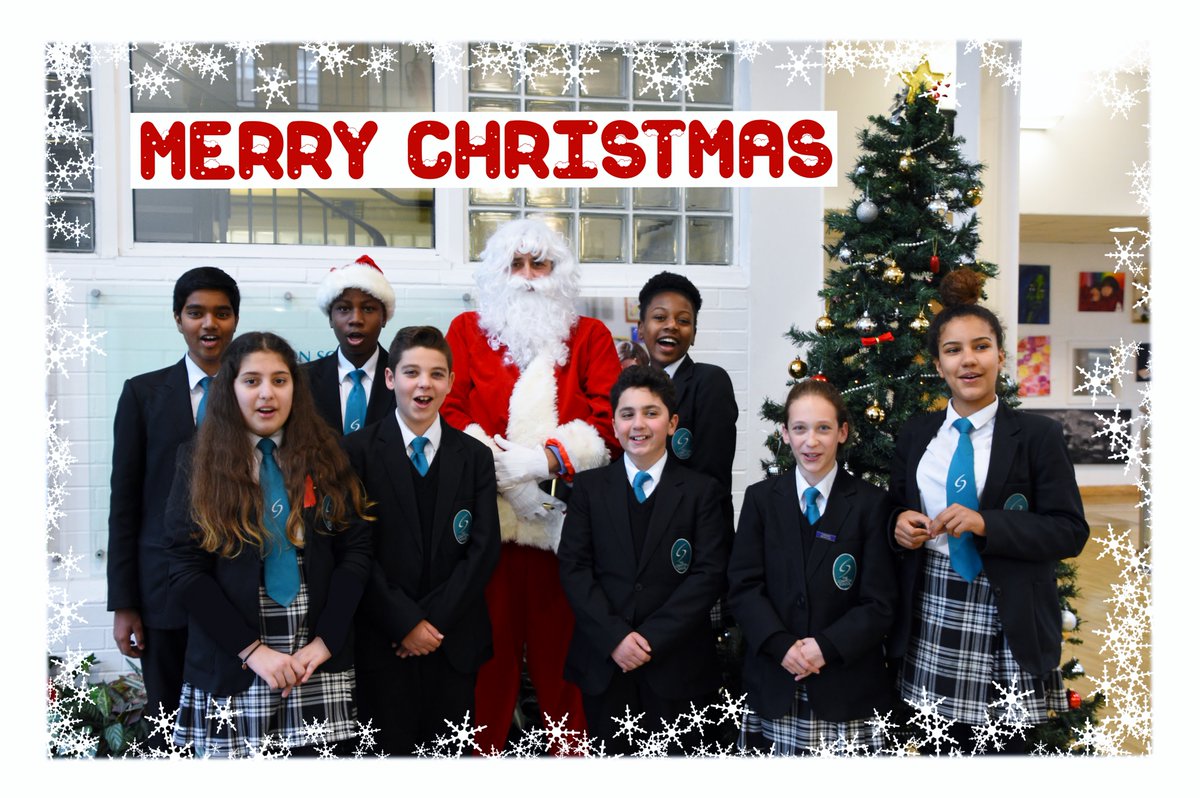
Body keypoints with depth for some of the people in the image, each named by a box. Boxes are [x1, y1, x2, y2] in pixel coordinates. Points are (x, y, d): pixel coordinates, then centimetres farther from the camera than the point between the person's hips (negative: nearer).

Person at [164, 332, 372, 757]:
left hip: (320, 664, 1)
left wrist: (325, 641, -9)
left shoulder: (325, 456, 4)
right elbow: (185, 568, -5)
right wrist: (252, 649, -12)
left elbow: (356, 550, 0)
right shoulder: (200, 462, 0)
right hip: (230, 667, -1)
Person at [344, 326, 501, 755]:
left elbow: (484, 547, 1)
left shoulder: (474, 456, 6)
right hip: (382, 641, -2)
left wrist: (435, 619, -8)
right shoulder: (357, 450, -2)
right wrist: (405, 622, -11)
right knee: (390, 749, 5)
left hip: (454, 641, 2)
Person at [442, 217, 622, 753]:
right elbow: (447, 411, 2)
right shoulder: (467, 331, 13)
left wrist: (544, 459, -14)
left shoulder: (590, 337, 11)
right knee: (490, 640, 1)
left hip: (565, 518, 0)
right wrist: (492, 461, -13)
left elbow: (610, 421, -1)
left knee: (560, 640, 2)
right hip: (488, 518, 0)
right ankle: (485, 745, 16)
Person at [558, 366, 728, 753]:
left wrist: (653, 637, -12)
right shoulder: (589, 487, 6)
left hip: (675, 663, -1)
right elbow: (573, 567, -1)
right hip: (602, 661, 1)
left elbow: (709, 573, -5)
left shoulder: (701, 490, 2)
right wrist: (615, 636, -12)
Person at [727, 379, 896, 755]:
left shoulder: (871, 504, 1)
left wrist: (826, 646, -14)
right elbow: (743, 586, 0)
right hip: (774, 685, 1)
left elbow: (879, 603, -2)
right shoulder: (761, 498, 5)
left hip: (848, 686, -1)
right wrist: (782, 645, -14)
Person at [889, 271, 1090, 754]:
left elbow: (1070, 532, -7)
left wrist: (986, 523, -20)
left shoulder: (1037, 436, -2)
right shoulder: (915, 435, 9)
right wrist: (898, 525, -7)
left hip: (1006, 622, -3)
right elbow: (896, 509, 16)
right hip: (929, 618, 3)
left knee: (1008, 744, 6)